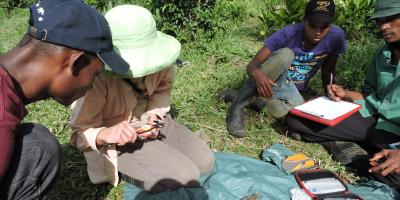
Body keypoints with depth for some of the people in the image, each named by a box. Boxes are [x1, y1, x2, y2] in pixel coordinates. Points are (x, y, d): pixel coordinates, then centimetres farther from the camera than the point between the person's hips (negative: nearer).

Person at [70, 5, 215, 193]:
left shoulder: (156, 57, -20)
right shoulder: (97, 77, -31)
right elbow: (81, 132, -23)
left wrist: (154, 115, -19)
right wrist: (105, 134, -45)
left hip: (150, 120, 6)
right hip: (116, 138, -5)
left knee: (205, 161, 2)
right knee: (185, 178, -17)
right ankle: (121, 169, 3)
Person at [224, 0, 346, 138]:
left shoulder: (336, 36, -15)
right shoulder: (288, 34, -25)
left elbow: (328, 71, 1)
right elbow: (252, 65, -27)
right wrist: (256, 73, -48)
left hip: (292, 89, 3)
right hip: (269, 80, -3)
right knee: (285, 54, -36)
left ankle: (255, 97, 0)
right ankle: (237, 107, -26)